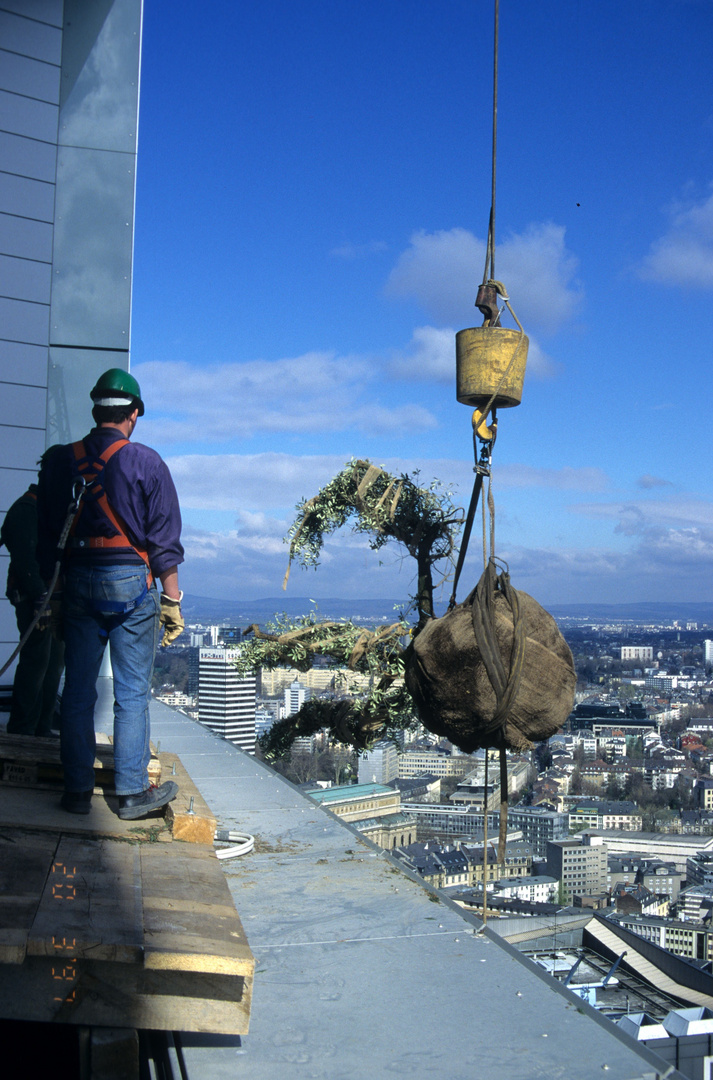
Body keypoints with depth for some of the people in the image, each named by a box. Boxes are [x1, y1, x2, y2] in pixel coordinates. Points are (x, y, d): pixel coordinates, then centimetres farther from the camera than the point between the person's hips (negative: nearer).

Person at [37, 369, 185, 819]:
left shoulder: (60, 462, 7)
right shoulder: (146, 462, -4)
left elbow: (47, 537, 9)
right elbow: (164, 539, -6)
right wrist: (172, 600, -1)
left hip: (78, 580, 4)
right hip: (132, 581, -3)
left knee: (77, 691, 9)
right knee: (132, 693, 3)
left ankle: (78, 790, 15)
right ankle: (133, 791, 8)